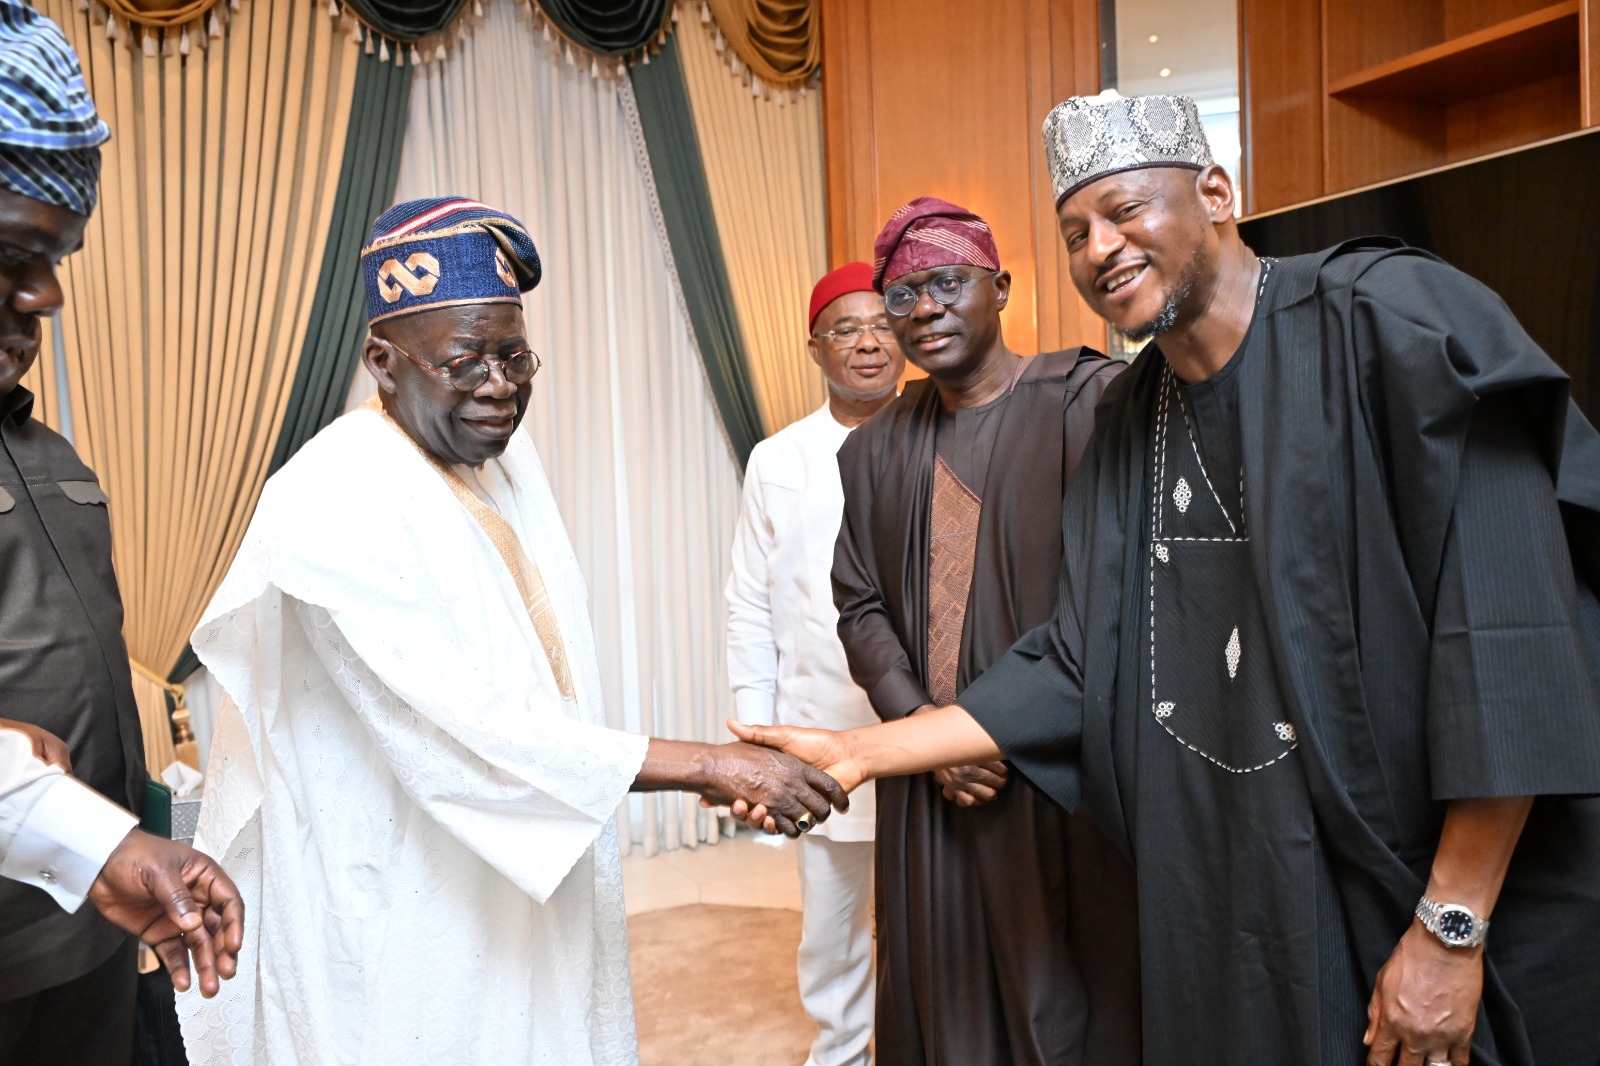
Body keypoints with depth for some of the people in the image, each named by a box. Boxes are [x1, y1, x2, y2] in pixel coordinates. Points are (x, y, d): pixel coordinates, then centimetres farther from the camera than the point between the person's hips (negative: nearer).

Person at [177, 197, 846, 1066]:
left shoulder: (502, 451, 1)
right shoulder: (339, 504, -24)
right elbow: (475, 732, -29)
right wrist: (713, 767, -28)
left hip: (527, 881, 8)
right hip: (404, 921, -7)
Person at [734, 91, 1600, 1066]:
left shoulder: (1390, 319, -14)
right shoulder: (1128, 424, 4)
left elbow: (1511, 630, -19)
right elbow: (1078, 667, 2)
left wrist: (1452, 927, -19)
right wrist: (859, 754, -3)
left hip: (1455, 881, -5)